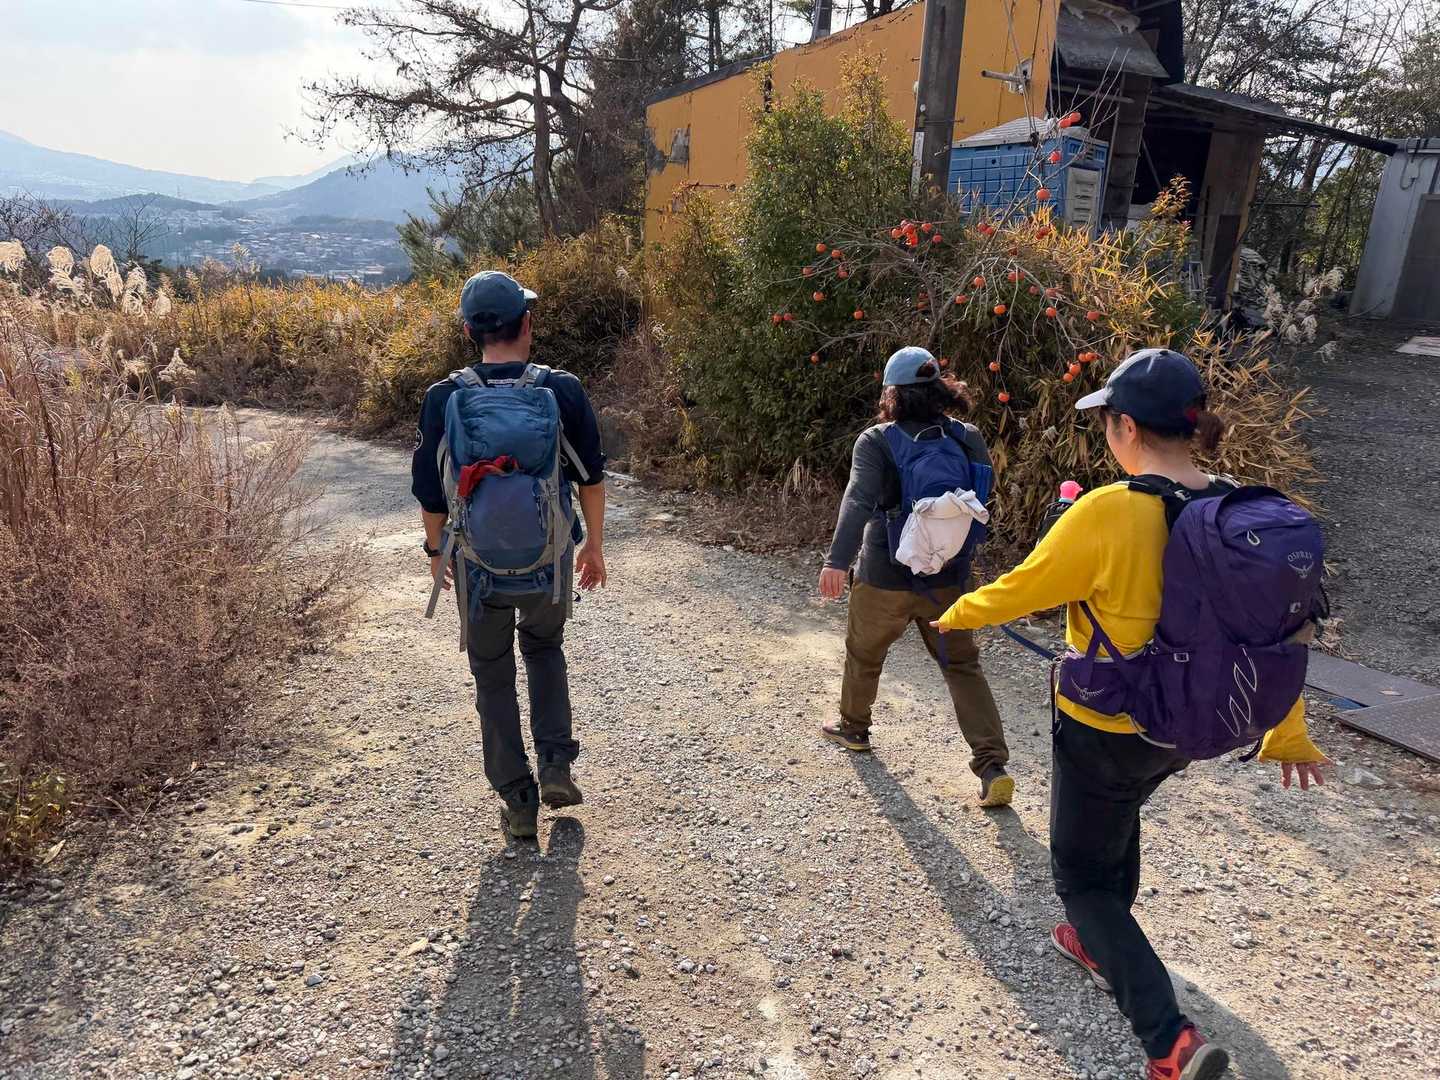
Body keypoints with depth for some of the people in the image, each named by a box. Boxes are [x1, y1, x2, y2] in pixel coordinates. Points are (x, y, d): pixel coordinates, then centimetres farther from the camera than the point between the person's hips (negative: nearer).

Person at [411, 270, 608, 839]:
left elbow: (430, 492, -1)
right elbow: (591, 476, -2)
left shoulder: (444, 399, -9)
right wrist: (594, 544, 12)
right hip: (549, 557, 1)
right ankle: (556, 765, 20)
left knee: (494, 677, 17)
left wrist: (436, 550, 16)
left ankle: (518, 802, 23)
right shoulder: (563, 390, -9)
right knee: (544, 647, 28)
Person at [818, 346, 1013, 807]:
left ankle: (853, 727, 42)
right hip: (949, 579, 3)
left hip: (886, 578, -3)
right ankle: (993, 766, 2)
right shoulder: (969, 438, -2)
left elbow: (858, 499, -28)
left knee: (864, 652, 21)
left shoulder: (876, 441, -13)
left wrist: (837, 560, -37)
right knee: (962, 666, 11)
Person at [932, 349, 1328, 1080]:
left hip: (1105, 732, -7)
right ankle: (1101, 946, 53)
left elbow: (1021, 589, -15)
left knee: (1081, 877, 12)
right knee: (1116, 820, 34)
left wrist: (956, 615, 5)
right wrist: (1288, 735, 14)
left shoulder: (1108, 512, -28)